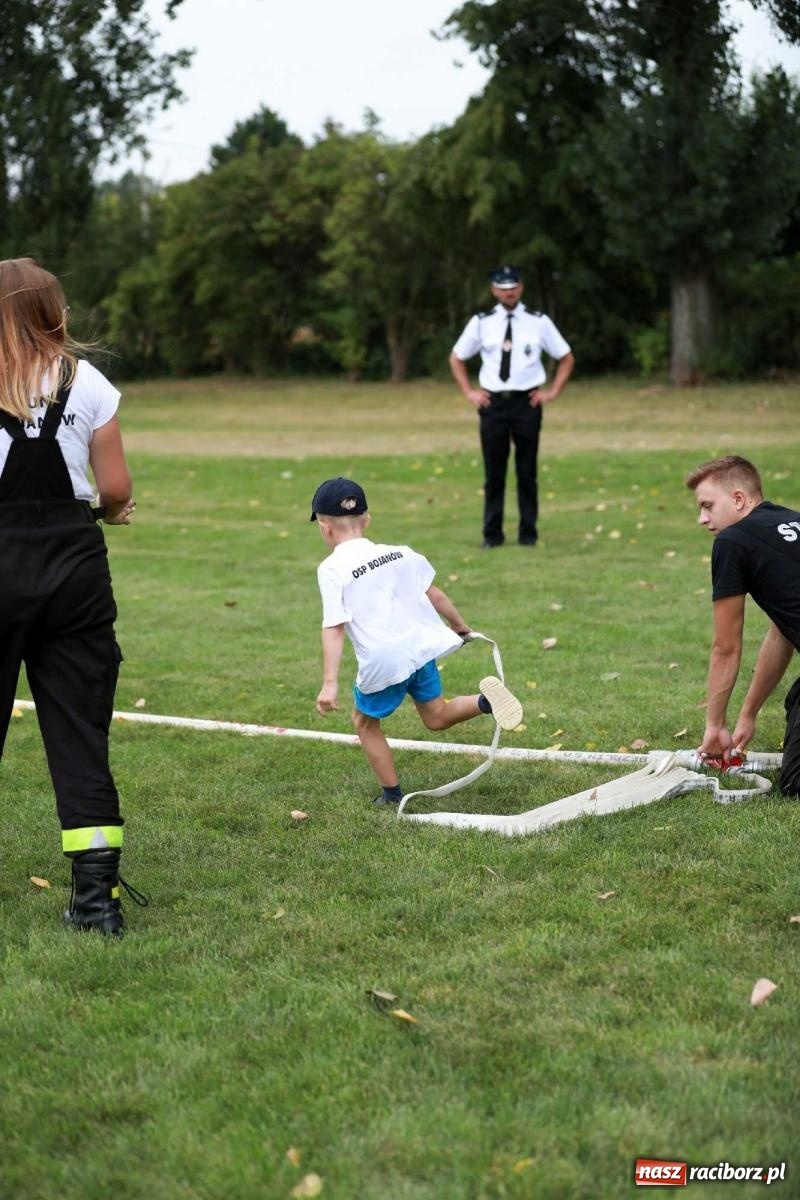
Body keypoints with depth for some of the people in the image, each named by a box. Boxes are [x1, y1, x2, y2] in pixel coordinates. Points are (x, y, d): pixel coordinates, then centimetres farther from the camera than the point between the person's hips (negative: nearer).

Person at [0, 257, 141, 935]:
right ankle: (97, 892, 5)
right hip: (74, 567, 1)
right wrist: (112, 510, 24)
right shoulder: (88, 384, 1)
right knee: (80, 731, 6)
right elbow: (116, 488, 2)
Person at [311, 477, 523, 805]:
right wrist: (461, 627, 31)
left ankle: (391, 793, 23)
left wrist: (329, 683, -17)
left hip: (383, 661, -5)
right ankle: (484, 700, -6)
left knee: (365, 721, 19)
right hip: (421, 645, 5)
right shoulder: (399, 553, 10)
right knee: (436, 716, 21)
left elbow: (334, 628, -15)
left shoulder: (332, 570, -7)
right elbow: (434, 595, 15)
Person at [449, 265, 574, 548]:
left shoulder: (539, 322, 0)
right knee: (493, 472, 5)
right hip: (492, 403, 1)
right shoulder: (481, 323, 2)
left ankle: (528, 532, 13)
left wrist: (552, 391, 0)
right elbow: (456, 358, 14)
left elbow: (566, 358, 9)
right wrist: (469, 392, 5)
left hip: (527, 402, -1)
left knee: (527, 471, 5)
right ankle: (492, 533, 12)